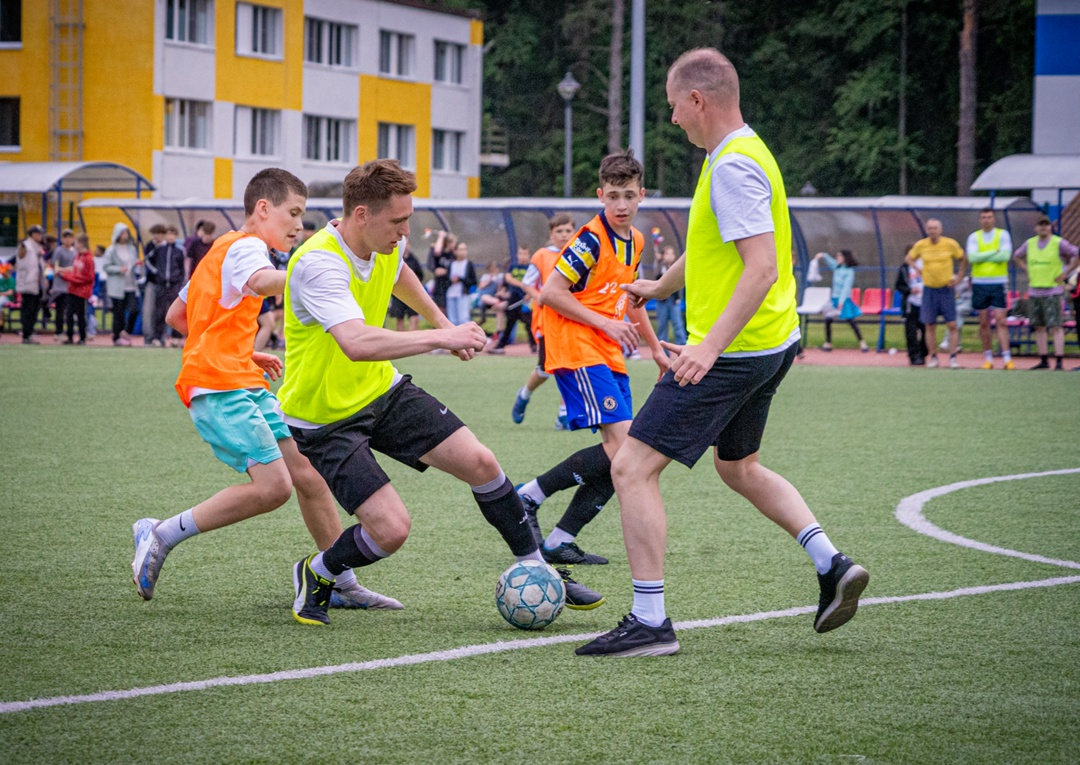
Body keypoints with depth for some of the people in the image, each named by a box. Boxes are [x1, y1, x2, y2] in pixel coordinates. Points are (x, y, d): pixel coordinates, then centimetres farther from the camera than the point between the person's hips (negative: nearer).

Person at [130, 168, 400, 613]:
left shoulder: (224, 250, 24)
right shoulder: (246, 246, -7)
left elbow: (176, 317, 28)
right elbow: (260, 282, -32)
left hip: (247, 387, 11)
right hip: (219, 388, -11)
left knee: (308, 473, 5)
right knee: (273, 485, -20)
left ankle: (343, 584, 10)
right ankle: (160, 536, -9)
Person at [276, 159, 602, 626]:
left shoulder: (385, 245, -4)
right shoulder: (318, 265, -31)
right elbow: (357, 342, -47)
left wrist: (437, 318, 32)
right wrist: (439, 338, -44)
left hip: (382, 389, 7)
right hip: (325, 416, -7)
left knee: (479, 462, -3)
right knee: (390, 528, -18)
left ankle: (538, 572, 15)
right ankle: (314, 577, 12)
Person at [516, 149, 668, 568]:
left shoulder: (634, 241, 13)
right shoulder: (591, 240, -14)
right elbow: (550, 293, -17)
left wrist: (656, 348, 29)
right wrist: (605, 323, -16)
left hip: (609, 356, 9)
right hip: (577, 349, -9)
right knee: (623, 444, -19)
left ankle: (560, 541, 4)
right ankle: (530, 495, -9)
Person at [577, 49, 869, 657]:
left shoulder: (735, 166, -19)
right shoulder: (737, 155, 13)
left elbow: (762, 268, -26)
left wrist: (710, 345, -31)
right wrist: (658, 287, 42)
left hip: (733, 353, -11)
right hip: (770, 347, 11)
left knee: (633, 467, -8)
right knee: (739, 466, 28)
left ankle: (650, 623, -8)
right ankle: (833, 565, 19)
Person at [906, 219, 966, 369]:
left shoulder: (951, 244, -4)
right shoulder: (920, 245, -1)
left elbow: (963, 259, 10)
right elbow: (910, 258, 17)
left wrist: (958, 277, 2)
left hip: (947, 289, -1)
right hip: (929, 289, 1)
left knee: (952, 325, -6)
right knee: (930, 326, 1)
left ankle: (953, 357, -1)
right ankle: (933, 357, 11)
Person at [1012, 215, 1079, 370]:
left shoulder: (1059, 243, -6)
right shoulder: (1029, 244, 10)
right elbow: (1017, 256, 26)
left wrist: (1066, 273, -8)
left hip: (1053, 291, -6)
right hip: (1034, 291, 6)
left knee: (1056, 327, -9)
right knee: (1039, 327, 7)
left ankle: (1059, 361, -11)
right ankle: (1044, 360, 14)